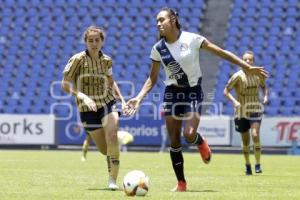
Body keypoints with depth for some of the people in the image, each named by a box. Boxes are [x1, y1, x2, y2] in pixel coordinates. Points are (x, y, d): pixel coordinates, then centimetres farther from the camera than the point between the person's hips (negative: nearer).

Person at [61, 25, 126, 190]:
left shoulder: (106, 61, 1)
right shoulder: (78, 60, -11)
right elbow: (65, 84, -13)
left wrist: (121, 99, 13)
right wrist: (83, 96, -26)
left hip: (108, 103, 2)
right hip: (87, 108, -2)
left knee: (112, 136, -24)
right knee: (105, 150, -1)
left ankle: (113, 180, -14)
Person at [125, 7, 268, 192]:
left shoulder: (192, 39, -12)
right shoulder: (158, 49, -2)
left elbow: (221, 52, -8)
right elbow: (152, 79, 8)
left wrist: (248, 67, -10)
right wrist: (139, 98, -6)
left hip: (193, 91, -3)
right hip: (172, 93, 3)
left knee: (189, 134, -22)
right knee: (174, 140, -1)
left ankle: (202, 143, 16)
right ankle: (181, 183, 10)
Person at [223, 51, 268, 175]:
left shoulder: (258, 75, 0)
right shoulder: (238, 76, -9)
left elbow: (264, 87, 19)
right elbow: (226, 91, -7)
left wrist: (265, 96, -2)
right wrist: (234, 101, -22)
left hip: (255, 110, 1)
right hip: (241, 110, -1)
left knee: (255, 135, -19)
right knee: (245, 140, 6)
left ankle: (258, 164, -11)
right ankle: (247, 165, 24)